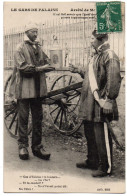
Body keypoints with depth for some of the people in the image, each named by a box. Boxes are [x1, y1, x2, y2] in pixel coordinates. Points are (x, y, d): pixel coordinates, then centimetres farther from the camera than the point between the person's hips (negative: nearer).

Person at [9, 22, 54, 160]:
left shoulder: (38, 48, 16)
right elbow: (22, 67, -14)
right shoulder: (20, 48, -3)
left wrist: (47, 65, -6)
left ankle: (37, 146, 17)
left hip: (37, 88, 6)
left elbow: (46, 61, 16)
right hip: (24, 88, -6)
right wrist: (39, 68, -18)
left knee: (38, 118, 8)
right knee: (23, 118, 1)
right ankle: (22, 146, 13)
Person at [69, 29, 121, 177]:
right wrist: (79, 70, 19)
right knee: (90, 134, 18)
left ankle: (106, 167, 12)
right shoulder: (96, 56, 17)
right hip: (90, 104, 10)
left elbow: (114, 80, -20)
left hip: (101, 104, -10)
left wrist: (109, 100, -22)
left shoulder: (109, 56, -13)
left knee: (102, 136, -1)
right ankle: (92, 161, 33)